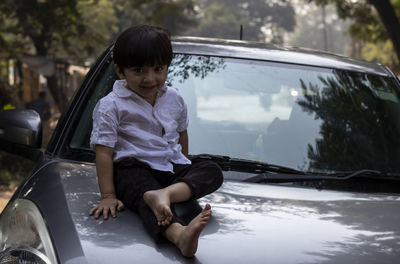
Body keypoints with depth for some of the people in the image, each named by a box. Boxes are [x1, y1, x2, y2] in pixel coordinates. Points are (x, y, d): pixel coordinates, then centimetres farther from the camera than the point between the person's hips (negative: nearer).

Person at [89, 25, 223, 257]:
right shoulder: (111, 106, -6)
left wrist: (184, 167, 27)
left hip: (173, 168, 6)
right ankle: (179, 234, -70)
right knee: (144, 191, -38)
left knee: (213, 171, -19)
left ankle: (166, 193, -46)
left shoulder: (174, 99, 10)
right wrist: (108, 195, -15)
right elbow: (104, 152, -9)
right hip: (133, 168, -6)